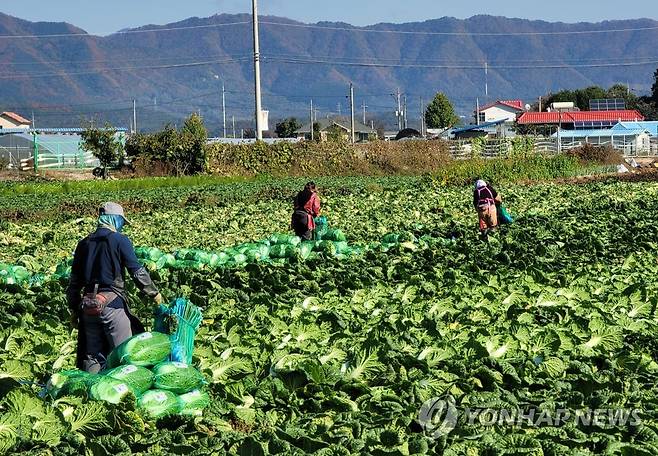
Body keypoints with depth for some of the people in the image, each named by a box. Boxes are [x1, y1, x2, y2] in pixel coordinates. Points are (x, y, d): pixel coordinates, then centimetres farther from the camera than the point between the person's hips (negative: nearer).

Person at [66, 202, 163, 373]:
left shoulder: (84, 244, 12)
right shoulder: (120, 240, -4)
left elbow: (74, 280, 14)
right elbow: (137, 271, -6)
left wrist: (74, 309, 20)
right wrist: (154, 293, 6)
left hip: (88, 306, 6)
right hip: (112, 304, -6)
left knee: (92, 354, 11)